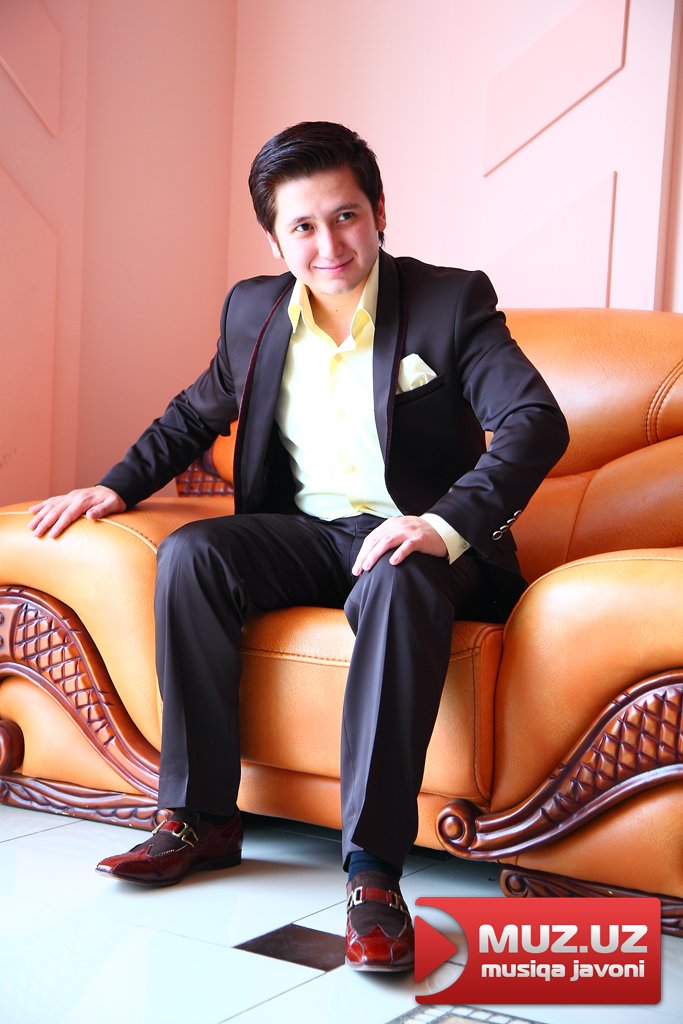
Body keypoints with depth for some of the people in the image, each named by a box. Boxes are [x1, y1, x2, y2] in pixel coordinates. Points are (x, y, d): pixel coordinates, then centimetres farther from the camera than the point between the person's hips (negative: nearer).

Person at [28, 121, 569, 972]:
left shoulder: (450, 301, -8)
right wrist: (119, 485, 9)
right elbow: (196, 415, 24)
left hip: (416, 541, -4)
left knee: (400, 581, -39)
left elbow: (536, 420, -20)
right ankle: (201, 820, -15)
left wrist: (450, 522, -36)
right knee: (189, 553, -22)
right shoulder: (254, 310, 6)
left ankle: (373, 866, -37)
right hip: (307, 533, 5)